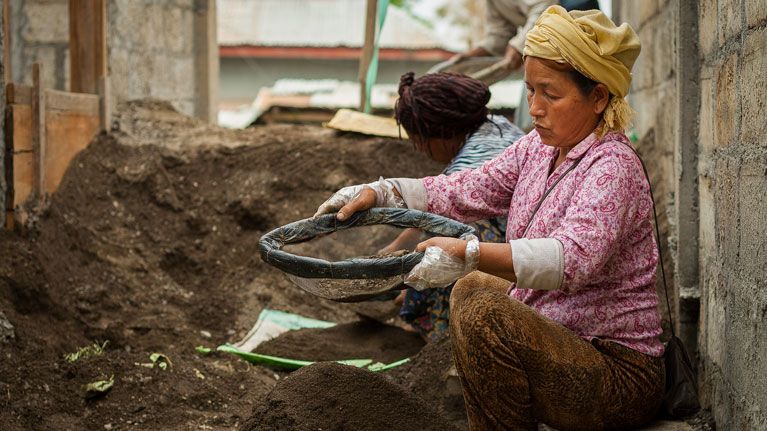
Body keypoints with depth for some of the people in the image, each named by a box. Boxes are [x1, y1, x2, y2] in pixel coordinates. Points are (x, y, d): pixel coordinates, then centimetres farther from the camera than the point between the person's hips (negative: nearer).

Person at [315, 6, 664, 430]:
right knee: (473, 286, 25)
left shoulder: (612, 168, -21)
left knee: (483, 313, -28)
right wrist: (380, 192, -3)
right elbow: (468, 191, 10)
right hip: (562, 338, 10)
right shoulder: (540, 146, 6)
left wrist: (468, 253, -48)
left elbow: (572, 257, -37)